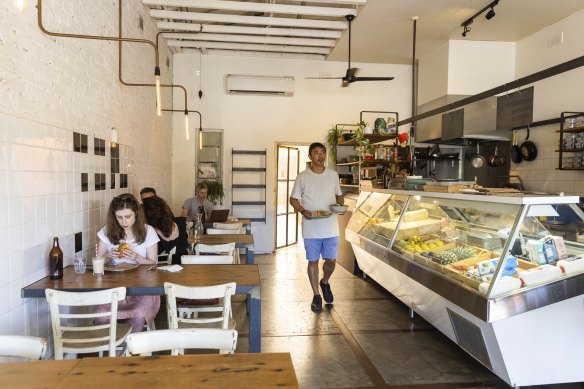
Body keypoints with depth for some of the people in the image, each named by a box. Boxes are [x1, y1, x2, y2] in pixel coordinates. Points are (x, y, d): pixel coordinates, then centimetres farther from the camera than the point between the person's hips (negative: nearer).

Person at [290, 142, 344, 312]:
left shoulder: (333, 175, 5)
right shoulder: (302, 177, -2)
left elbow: (339, 195, 15)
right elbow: (293, 199, 2)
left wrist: (341, 205, -7)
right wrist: (303, 211, -16)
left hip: (331, 227, 2)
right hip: (311, 228, -2)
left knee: (331, 260, 7)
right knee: (313, 261, 6)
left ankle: (325, 282, 38)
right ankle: (316, 295, 22)